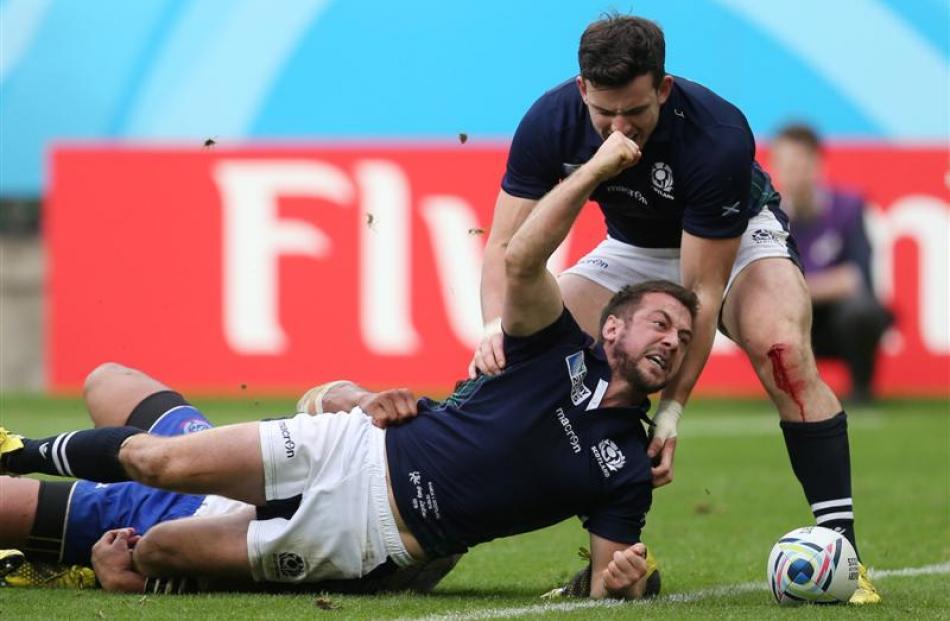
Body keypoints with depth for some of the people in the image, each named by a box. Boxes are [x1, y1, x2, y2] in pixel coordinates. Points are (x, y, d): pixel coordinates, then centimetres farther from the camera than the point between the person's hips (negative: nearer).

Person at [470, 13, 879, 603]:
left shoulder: (719, 137, -38)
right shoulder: (551, 122, -27)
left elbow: (702, 291, -33)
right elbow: (508, 242, -23)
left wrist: (672, 408, -37)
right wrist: (498, 325, -43)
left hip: (737, 240, -4)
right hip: (633, 250, 4)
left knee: (784, 350, -33)